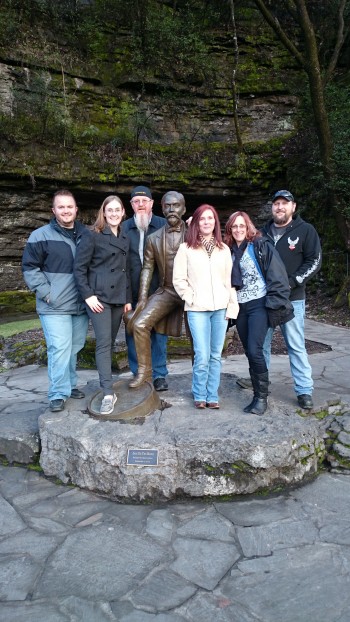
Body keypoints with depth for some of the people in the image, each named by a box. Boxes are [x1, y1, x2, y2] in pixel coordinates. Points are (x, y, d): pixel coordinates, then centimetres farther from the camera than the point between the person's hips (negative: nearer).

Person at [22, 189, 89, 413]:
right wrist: (45, 292, -12)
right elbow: (30, 268, -4)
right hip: (55, 307, -4)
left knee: (74, 348, 14)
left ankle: (70, 385, 29)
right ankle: (58, 394, 2)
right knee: (60, 349, -9)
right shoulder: (41, 236, -5)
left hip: (81, 304, 5)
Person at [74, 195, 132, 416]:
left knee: (110, 343, 11)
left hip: (119, 298, 6)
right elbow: (79, 268, -7)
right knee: (104, 343, -9)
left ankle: (105, 382, 23)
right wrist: (88, 295, -14)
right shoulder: (92, 235, -3)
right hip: (99, 297, -6)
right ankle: (108, 393, -8)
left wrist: (128, 298, 13)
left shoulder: (124, 239, 15)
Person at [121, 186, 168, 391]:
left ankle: (159, 375, 18)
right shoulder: (124, 228, 8)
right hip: (132, 293, 2)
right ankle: (138, 375, 21)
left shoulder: (164, 226, 3)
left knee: (159, 333, 6)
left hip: (158, 292, -1)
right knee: (133, 334, 7)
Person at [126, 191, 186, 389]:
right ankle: (145, 370, 2)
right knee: (139, 324, -12)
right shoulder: (154, 238, 5)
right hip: (166, 291, 2)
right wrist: (142, 298, -1)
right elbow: (147, 268, 6)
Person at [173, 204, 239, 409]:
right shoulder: (186, 248, 3)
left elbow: (230, 279, 9)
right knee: (202, 357, -6)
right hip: (197, 309, -3)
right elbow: (179, 279, 2)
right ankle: (200, 395, 14)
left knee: (216, 355, 6)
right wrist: (191, 298, -5)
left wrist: (233, 306, 4)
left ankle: (212, 396, 18)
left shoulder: (224, 249, 11)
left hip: (221, 308, 3)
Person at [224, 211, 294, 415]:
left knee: (255, 350, -13)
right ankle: (258, 395, 18)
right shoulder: (229, 251, 11)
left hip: (259, 304, -5)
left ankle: (262, 397, 2)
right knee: (249, 352, 8)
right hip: (240, 307, 5)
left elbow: (277, 275, -10)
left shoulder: (261, 246, -4)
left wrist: (275, 303, -14)